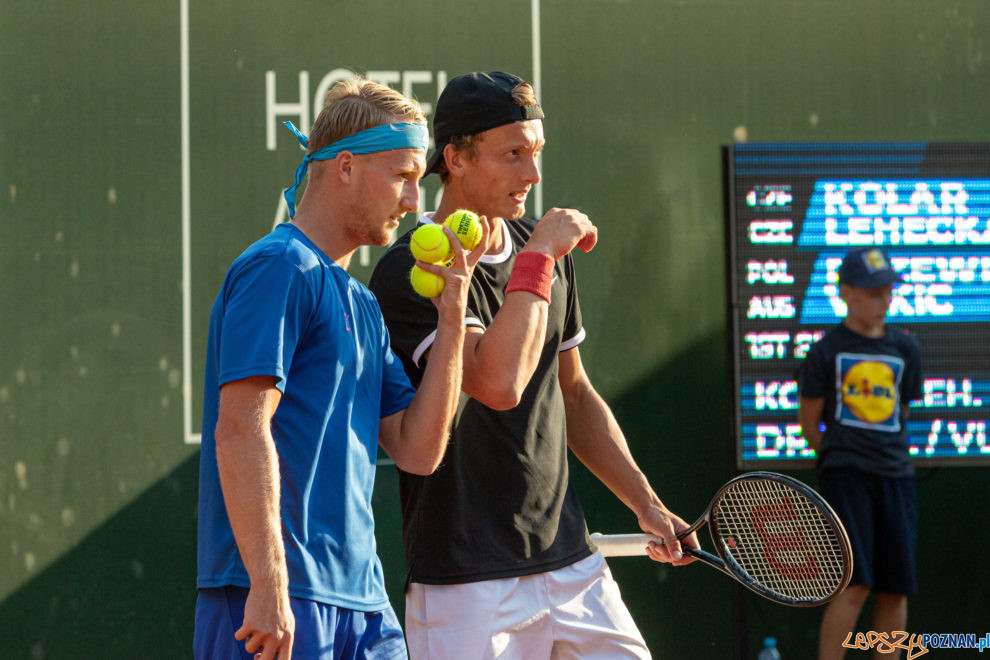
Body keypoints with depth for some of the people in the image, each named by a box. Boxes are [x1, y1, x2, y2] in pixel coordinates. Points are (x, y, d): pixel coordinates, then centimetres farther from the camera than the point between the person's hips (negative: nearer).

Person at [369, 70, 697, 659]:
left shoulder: (548, 251, 10)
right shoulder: (408, 271, -13)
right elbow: (499, 384, -27)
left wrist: (645, 504, 16)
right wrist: (537, 259, -19)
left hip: (573, 562, 7)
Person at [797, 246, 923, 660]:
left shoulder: (905, 348, 11)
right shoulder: (827, 350, 0)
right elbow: (808, 421, 6)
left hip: (896, 475, 4)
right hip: (844, 475, -4)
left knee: (896, 590, 2)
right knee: (855, 584, -15)